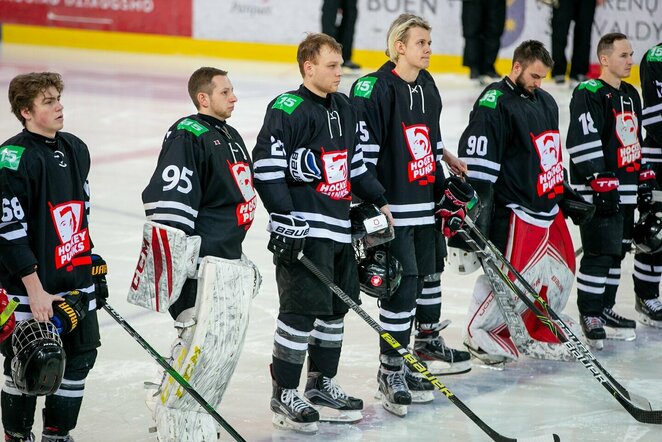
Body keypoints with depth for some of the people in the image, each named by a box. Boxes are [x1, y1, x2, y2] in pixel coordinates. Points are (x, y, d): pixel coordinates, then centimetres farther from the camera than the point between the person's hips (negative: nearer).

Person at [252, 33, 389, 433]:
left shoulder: (344, 108, 15)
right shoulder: (287, 109, -12)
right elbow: (266, 167, -17)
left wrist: (379, 202, 23)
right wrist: (285, 216, -21)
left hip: (339, 227, 9)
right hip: (302, 231, -9)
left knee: (336, 308, 13)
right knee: (301, 309, -8)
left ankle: (321, 386, 26)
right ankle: (284, 396, 0)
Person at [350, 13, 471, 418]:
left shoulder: (427, 85, 9)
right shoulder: (375, 89, -17)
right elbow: (362, 148, -19)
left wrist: (447, 158, 32)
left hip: (427, 199, 9)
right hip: (392, 204, -9)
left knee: (429, 270, 22)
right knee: (401, 285, -9)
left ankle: (428, 342, 43)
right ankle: (391, 372, -2)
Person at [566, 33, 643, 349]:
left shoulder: (630, 95, 17)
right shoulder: (588, 94, -13)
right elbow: (584, 142, -19)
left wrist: (643, 178, 23)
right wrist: (600, 181, -23)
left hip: (625, 189, 9)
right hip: (597, 191, -9)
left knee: (617, 251, 13)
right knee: (599, 252, -9)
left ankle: (604, 309, 23)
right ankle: (589, 314, -2)